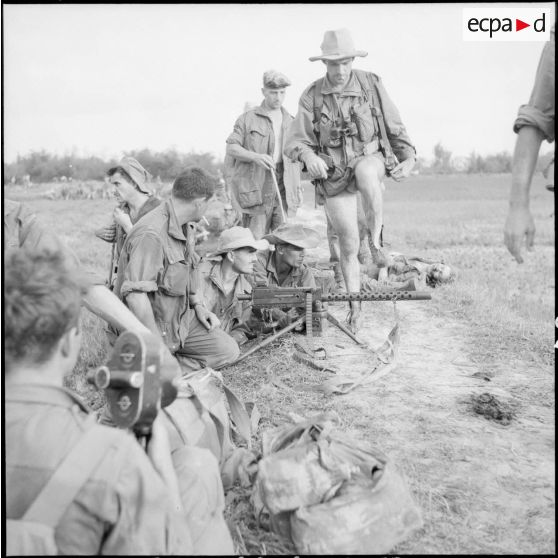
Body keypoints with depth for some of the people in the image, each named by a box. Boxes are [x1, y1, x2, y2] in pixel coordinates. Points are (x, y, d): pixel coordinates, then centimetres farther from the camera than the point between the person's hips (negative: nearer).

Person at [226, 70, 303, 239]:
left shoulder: (290, 122, 18)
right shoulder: (248, 118, 5)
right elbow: (230, 148, -1)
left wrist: (298, 187, 15)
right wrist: (255, 157, -19)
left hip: (284, 187, 3)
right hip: (256, 187, -3)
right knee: (256, 240, -6)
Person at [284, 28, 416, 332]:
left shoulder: (370, 84, -4)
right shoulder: (311, 96, -5)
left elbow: (394, 127, 3)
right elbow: (295, 142, -9)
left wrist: (409, 157, -9)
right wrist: (308, 156, -31)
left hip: (370, 160, -1)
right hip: (334, 176, 1)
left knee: (366, 170, -40)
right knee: (348, 244, 2)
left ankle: (376, 239, -20)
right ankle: (355, 306, 21)